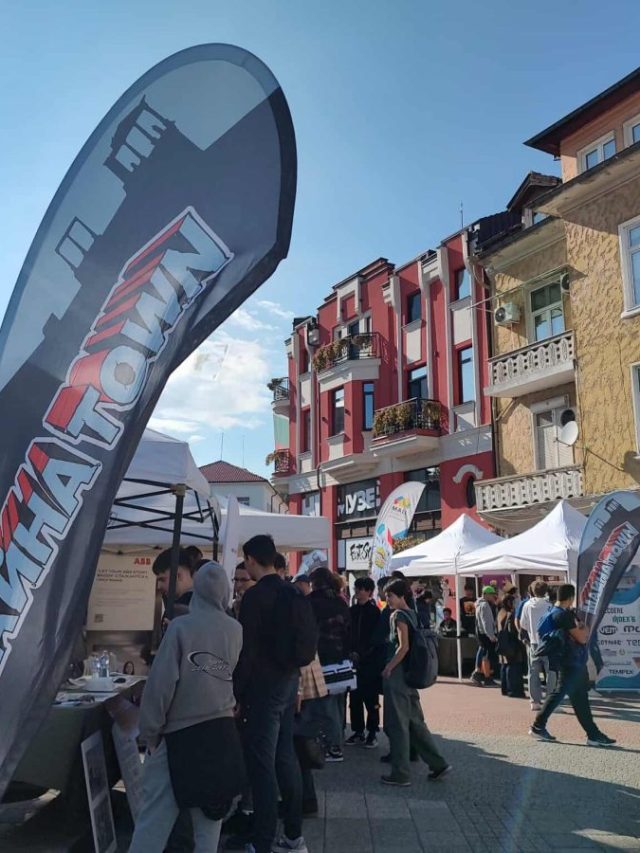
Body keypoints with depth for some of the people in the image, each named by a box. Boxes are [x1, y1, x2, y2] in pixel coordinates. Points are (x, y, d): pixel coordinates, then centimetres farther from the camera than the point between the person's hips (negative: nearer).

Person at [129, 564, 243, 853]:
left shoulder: (181, 626, -13)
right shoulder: (237, 630, -3)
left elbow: (161, 682, -12)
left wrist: (150, 731, -4)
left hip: (179, 729, -3)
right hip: (221, 727, 4)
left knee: (156, 808, 3)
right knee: (210, 805, 15)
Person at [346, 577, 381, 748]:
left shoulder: (374, 612, -4)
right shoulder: (353, 610, 10)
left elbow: (374, 637, -7)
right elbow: (349, 633, 10)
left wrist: (360, 654, -12)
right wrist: (351, 652, -3)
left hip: (369, 661, -5)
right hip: (354, 659, 5)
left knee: (371, 698, 1)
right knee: (354, 697, 6)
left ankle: (372, 733, 11)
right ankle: (358, 732, 16)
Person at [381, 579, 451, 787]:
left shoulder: (399, 615, -13)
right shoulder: (412, 614, 11)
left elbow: (403, 647, -20)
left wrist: (388, 668, -12)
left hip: (397, 674, -8)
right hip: (410, 675, 8)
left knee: (397, 725, 1)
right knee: (415, 722, 15)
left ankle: (400, 774, 8)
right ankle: (438, 764, 16)